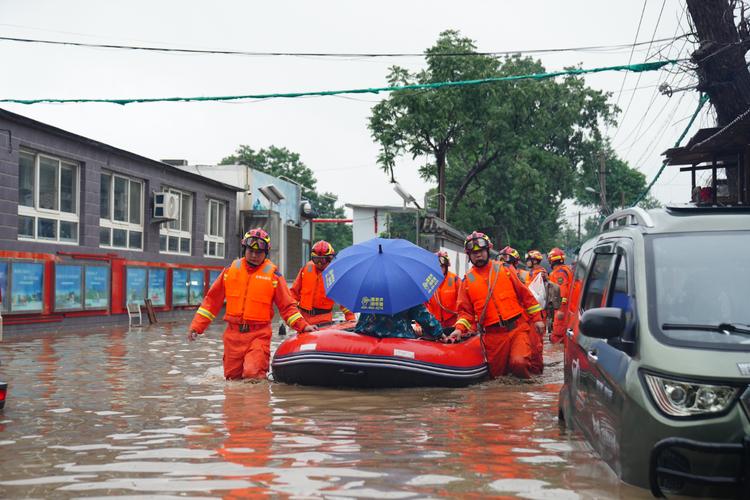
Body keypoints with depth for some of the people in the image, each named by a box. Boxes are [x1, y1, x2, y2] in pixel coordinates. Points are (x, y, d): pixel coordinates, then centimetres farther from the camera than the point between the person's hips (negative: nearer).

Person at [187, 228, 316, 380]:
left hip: (259, 335, -3)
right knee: (232, 377, 7)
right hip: (233, 334, 3)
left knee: (253, 375, -17)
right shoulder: (231, 269, 7)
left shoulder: (273, 274, 0)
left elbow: (287, 306, 3)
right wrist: (196, 326, 6)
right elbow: (212, 300, 11)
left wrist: (303, 326, -10)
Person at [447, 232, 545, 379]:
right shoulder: (468, 280, 8)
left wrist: (537, 319, 6)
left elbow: (524, 294, 10)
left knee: (519, 363, -22)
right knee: (496, 374, 5)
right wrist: (460, 328, -11)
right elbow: (465, 310, 7)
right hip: (493, 335, 2)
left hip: (517, 328, -1)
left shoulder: (503, 269, 8)